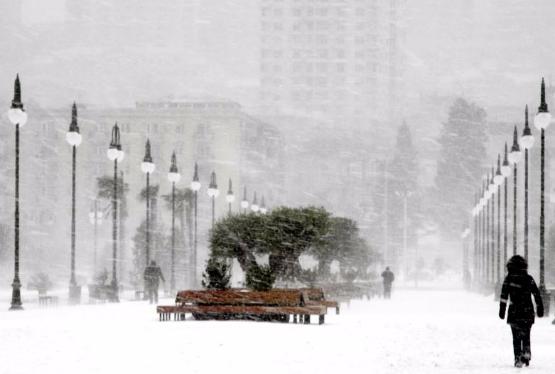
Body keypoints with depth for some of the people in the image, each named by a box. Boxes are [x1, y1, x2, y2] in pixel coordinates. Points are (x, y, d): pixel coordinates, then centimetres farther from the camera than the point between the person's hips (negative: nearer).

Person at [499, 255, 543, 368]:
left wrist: (502, 311, -4)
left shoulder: (509, 279, -4)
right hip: (528, 312, 2)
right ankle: (526, 353, -7)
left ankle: (518, 359, -1)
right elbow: (537, 295, 6)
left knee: (516, 337, 5)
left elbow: (504, 295, -8)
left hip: (514, 312, -2)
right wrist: (540, 309, 15)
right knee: (526, 336, 13)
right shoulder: (529, 279, 3)